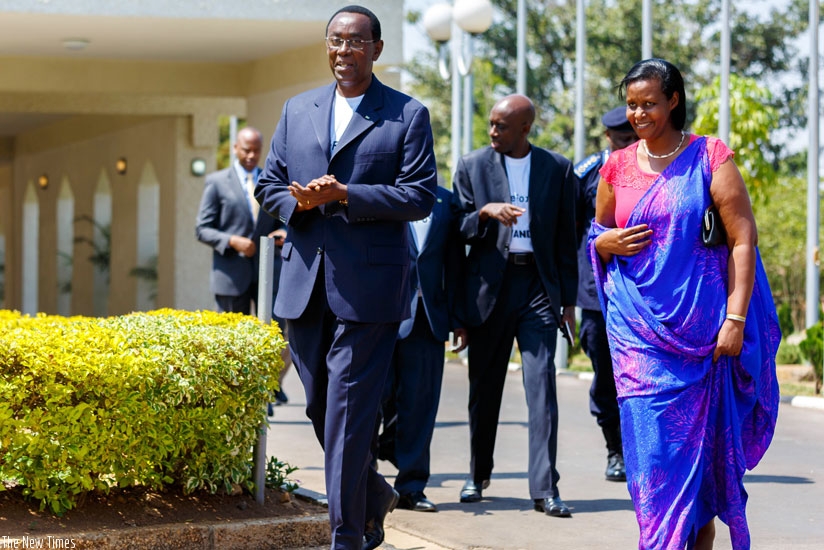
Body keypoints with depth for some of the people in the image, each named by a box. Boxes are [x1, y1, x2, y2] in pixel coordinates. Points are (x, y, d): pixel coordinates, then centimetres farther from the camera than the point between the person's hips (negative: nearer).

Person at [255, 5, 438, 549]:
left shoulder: (409, 115, 1)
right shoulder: (297, 110, 15)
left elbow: (420, 195, -7)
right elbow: (269, 184, 16)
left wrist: (344, 195, -16)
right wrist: (299, 203, -7)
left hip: (367, 285, -5)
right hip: (305, 283, 5)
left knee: (349, 411, -7)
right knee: (320, 407, 12)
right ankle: (374, 495, 34)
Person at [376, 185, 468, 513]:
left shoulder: (445, 201, 13)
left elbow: (455, 265, 13)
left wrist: (458, 319, 9)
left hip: (428, 318, 3)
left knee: (420, 403, 4)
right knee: (380, 395, -3)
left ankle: (411, 486, 13)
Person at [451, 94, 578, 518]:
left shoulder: (557, 169, 5)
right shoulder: (472, 165, 5)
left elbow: (566, 238, 7)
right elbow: (457, 228, 3)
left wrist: (568, 300, 6)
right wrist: (485, 212, -19)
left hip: (538, 286, -1)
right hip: (489, 286, 1)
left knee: (541, 384, -10)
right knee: (484, 387, 9)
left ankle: (544, 488, -10)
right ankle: (478, 476, 26)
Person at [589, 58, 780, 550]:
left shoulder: (710, 157, -2)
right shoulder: (617, 167, 9)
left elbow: (743, 239, -5)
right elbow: (598, 237, 21)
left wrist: (735, 318, -12)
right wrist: (608, 242, -4)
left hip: (700, 324, -2)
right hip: (638, 325, 2)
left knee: (700, 438, 2)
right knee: (650, 438, -5)